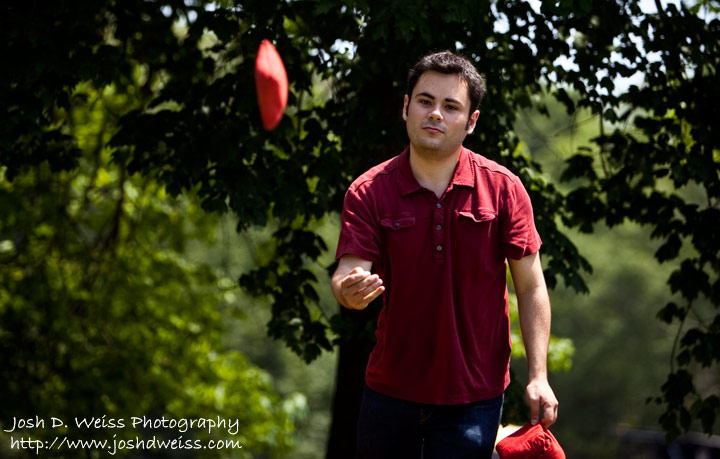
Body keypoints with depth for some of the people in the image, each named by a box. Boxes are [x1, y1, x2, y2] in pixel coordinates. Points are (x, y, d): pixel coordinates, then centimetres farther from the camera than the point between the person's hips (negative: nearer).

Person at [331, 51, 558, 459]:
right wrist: (348, 291, -40)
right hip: (390, 390, 1)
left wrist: (538, 376, -10)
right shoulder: (369, 192, -6)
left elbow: (530, 287, -4)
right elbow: (350, 272, -16)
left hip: (474, 394, -1)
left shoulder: (503, 188, -6)